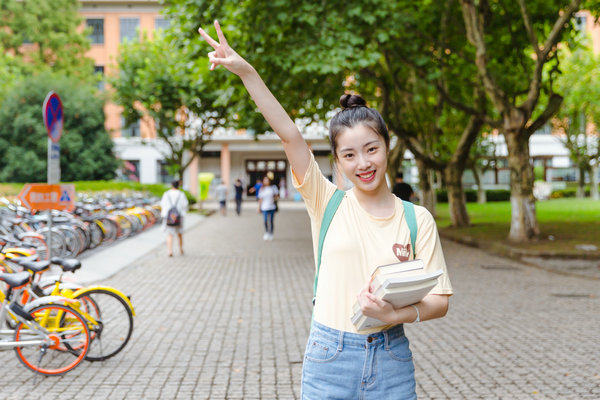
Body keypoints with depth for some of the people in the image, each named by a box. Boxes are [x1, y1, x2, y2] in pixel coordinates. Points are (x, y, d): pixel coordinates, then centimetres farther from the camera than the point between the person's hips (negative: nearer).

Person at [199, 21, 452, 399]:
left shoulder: (417, 219, 1)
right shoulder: (327, 202, 1)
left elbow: (439, 300, 0)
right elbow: (290, 136, -10)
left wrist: (395, 315, -19)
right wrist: (246, 71, -17)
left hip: (390, 360, 1)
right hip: (328, 358, 0)